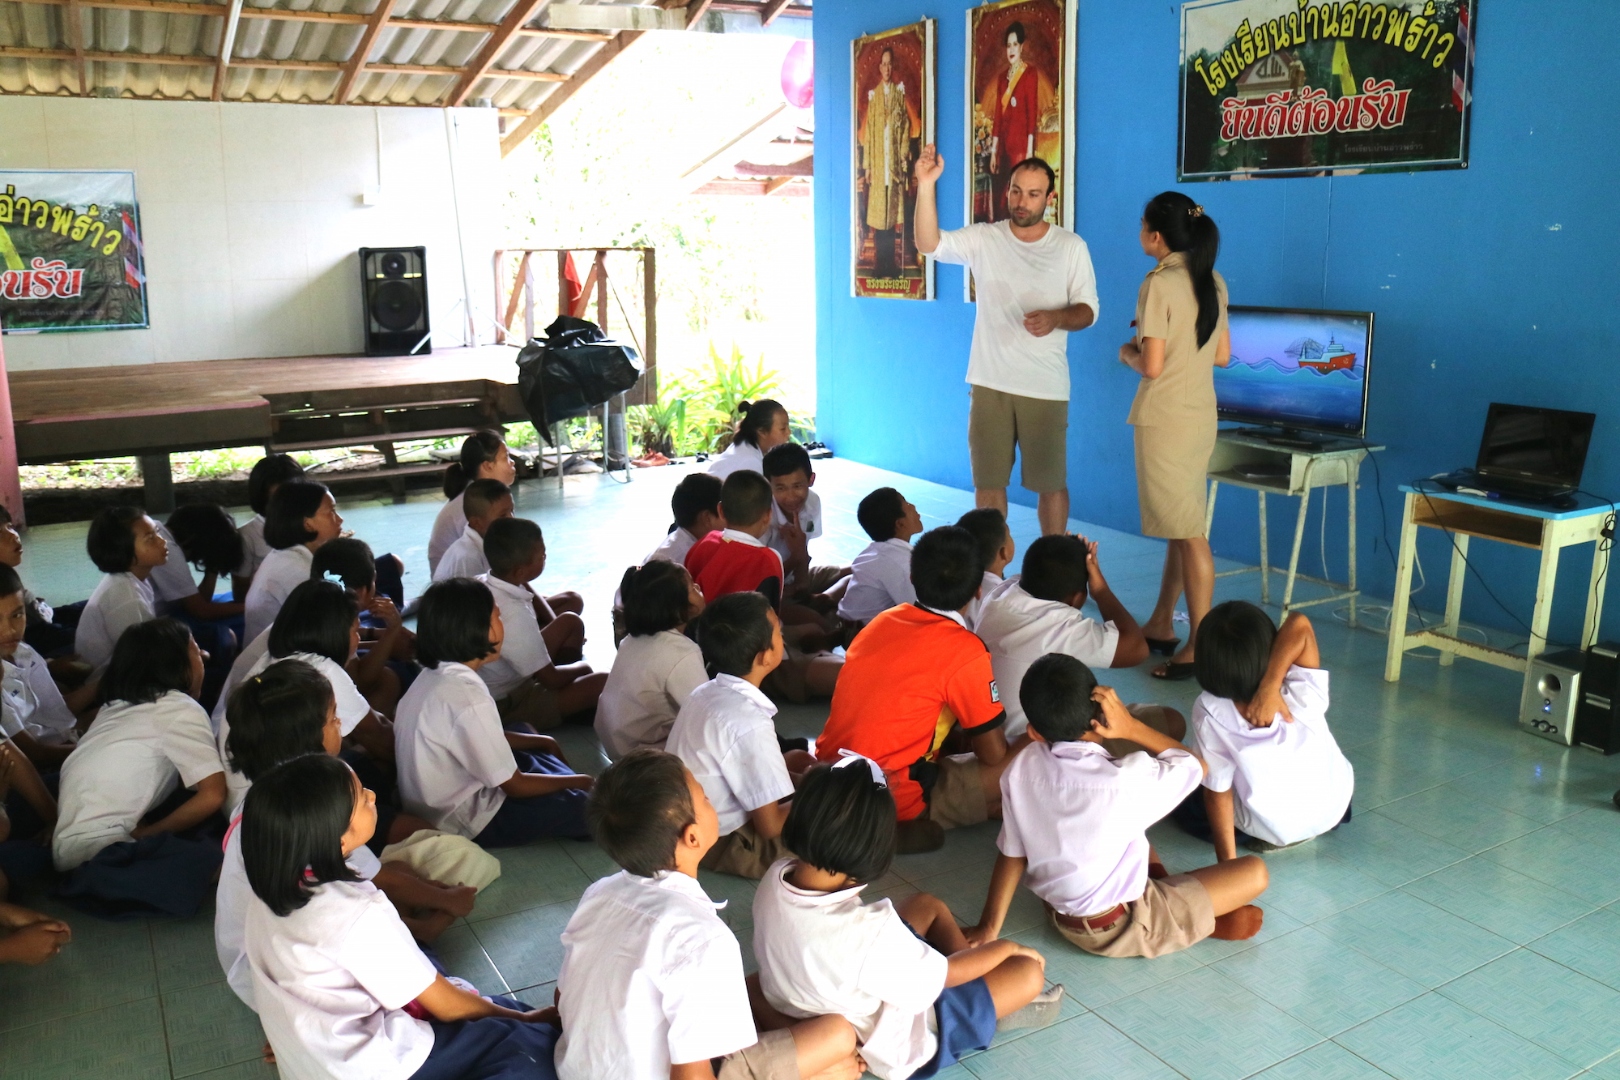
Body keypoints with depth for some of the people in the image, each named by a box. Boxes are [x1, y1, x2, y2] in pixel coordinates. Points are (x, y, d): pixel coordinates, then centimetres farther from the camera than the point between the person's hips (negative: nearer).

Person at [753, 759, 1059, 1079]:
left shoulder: (774, 879, -19)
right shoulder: (867, 931, -41)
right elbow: (946, 974, -22)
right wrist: (1007, 947, -1)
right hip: (887, 1044, -7)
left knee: (927, 905, 20)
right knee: (1028, 971, -1)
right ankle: (996, 1008, 28)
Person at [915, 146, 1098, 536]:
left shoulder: (1071, 246, 0)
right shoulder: (983, 239, 0)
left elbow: (1088, 310, 1)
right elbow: (929, 244, -14)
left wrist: (1057, 318, -21)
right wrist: (926, 185, -27)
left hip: (1046, 386, -1)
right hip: (990, 383, 1)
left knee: (1051, 481, 6)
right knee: (988, 479, 9)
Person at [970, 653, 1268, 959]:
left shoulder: (1019, 772, -14)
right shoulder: (1127, 779, -28)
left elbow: (1012, 855, -5)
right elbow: (1197, 767, -9)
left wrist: (988, 928, 5)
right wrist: (1132, 728, -16)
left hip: (1060, 914, 5)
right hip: (1122, 927, -5)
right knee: (1254, 871, 3)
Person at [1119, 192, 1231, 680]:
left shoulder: (1159, 284, -15)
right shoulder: (1213, 282, 8)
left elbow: (1151, 366, -19)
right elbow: (1221, 355, 14)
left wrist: (1128, 352, 2)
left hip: (1166, 419, -8)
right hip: (1202, 416, 8)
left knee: (1187, 533, -5)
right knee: (1180, 525, 15)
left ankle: (1199, 645, 0)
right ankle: (1160, 625, 28)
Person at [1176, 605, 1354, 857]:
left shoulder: (1209, 713, -31)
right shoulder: (1302, 698, -32)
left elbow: (1217, 795, -22)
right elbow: (1299, 624, -39)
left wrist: (1227, 861, -12)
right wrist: (1270, 687, -43)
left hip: (1268, 829, -2)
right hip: (1334, 807, 2)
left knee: (1187, 799, 27)